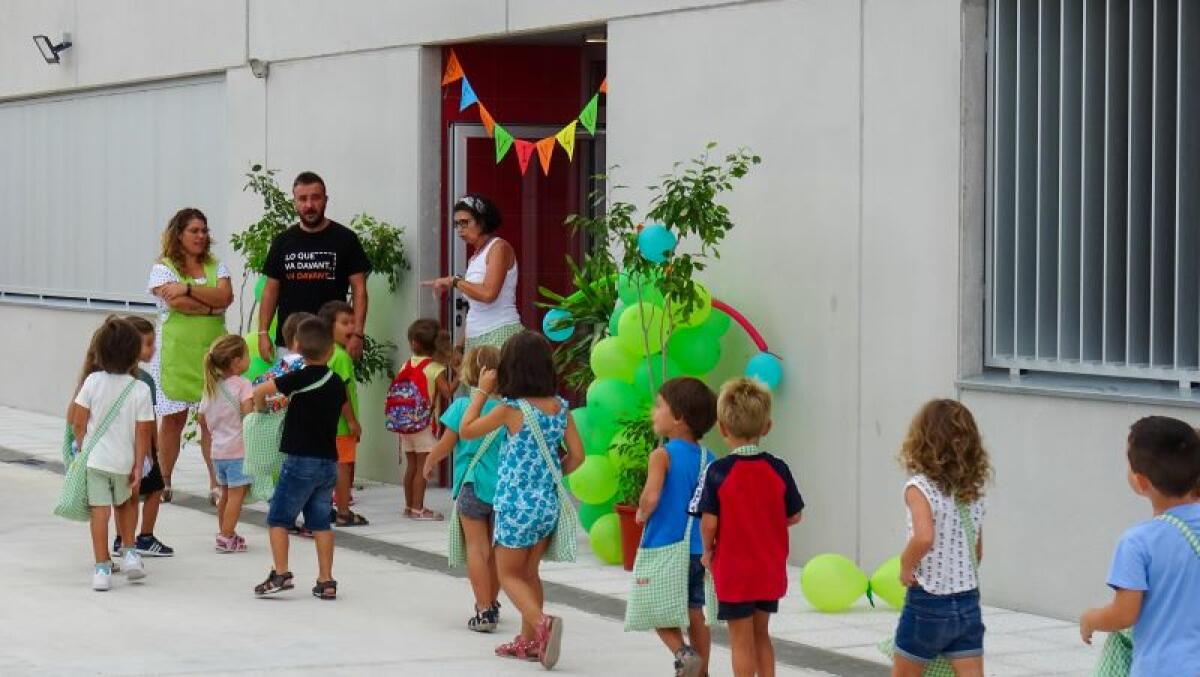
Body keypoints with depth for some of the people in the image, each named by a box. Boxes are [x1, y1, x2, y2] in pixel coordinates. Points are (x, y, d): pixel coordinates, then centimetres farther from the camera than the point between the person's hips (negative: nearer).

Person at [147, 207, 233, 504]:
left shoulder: (216, 267, 13)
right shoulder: (163, 268, 1)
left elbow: (225, 295, -7)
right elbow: (176, 303, -15)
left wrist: (189, 289, -16)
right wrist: (212, 306, -7)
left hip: (211, 350, 3)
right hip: (176, 352, -3)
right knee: (173, 418, 2)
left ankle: (216, 484, 0)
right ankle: (164, 482, 12)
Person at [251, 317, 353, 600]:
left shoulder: (299, 379, -12)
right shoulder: (337, 382, 7)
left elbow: (259, 391, -17)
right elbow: (348, 412, 24)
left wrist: (260, 407, 2)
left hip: (301, 460, -6)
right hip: (329, 461, 6)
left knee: (278, 518, 3)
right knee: (321, 522, 10)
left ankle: (281, 574, -6)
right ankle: (326, 581, 7)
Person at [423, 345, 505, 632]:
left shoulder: (462, 406, -8)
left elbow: (446, 445, -2)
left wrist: (430, 462, 17)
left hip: (473, 484, -3)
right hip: (505, 487, 4)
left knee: (477, 547, -3)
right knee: (495, 549, 17)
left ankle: (484, 610, -11)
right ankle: (492, 605, 30)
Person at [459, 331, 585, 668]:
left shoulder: (511, 410, -15)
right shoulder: (560, 407, -1)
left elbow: (466, 431, -3)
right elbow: (576, 456, 3)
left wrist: (482, 391, 2)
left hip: (517, 505, -5)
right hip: (548, 504, 5)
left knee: (509, 575, 5)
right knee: (529, 572, 20)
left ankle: (542, 623, -20)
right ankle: (529, 641, 23)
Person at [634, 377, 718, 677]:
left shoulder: (663, 456, -14)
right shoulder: (708, 459, 5)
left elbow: (651, 496, -26)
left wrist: (642, 513, -7)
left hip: (664, 548, -6)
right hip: (698, 549, 6)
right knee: (694, 612, 13)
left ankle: (684, 653, -17)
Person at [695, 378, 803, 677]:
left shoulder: (718, 472, -15)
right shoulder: (778, 470, -5)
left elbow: (709, 521, -18)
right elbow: (794, 516, 1)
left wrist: (708, 551, 0)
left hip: (733, 570, -4)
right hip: (771, 570, 4)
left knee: (741, 641, 5)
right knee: (761, 634, 19)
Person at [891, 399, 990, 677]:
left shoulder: (919, 488, -13)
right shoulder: (973, 491, 7)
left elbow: (923, 537, -31)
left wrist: (906, 567, -14)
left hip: (927, 604, -5)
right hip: (968, 603, 5)